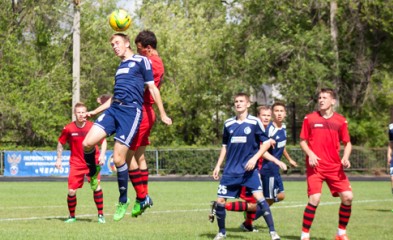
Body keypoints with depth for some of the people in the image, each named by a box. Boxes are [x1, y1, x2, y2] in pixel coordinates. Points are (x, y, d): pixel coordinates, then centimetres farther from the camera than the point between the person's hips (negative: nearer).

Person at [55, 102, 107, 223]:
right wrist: (58, 159, 7)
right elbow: (60, 143, 9)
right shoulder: (68, 129, -6)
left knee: (96, 187, -17)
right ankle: (72, 216, 15)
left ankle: (101, 215, -4)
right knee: (71, 191, -6)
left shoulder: (93, 126, -8)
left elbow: (103, 141, 3)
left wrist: (102, 155, -10)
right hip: (76, 163, 1)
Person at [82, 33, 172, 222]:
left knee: (118, 159, -10)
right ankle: (93, 174, 17)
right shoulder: (120, 67, 26)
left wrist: (163, 114, -4)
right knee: (87, 143, -13)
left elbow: (152, 88, 1)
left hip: (131, 111, -6)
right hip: (113, 109, 6)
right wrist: (95, 112, 30)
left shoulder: (141, 61, 4)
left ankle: (123, 200, 8)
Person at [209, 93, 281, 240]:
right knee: (220, 201, 2)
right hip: (230, 171, 4)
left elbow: (266, 142, -2)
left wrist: (254, 158, -13)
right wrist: (218, 166, 13)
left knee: (259, 197, -18)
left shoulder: (254, 122, -4)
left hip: (249, 169, -4)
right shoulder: (228, 124, 7)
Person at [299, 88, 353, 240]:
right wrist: (310, 154, -12)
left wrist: (345, 158, -8)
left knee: (348, 197, -6)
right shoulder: (310, 119, 1)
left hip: (335, 167, 3)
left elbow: (347, 143, 11)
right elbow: (302, 141, 6)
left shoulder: (341, 121, 5)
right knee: (315, 198, -18)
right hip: (315, 166, -3)